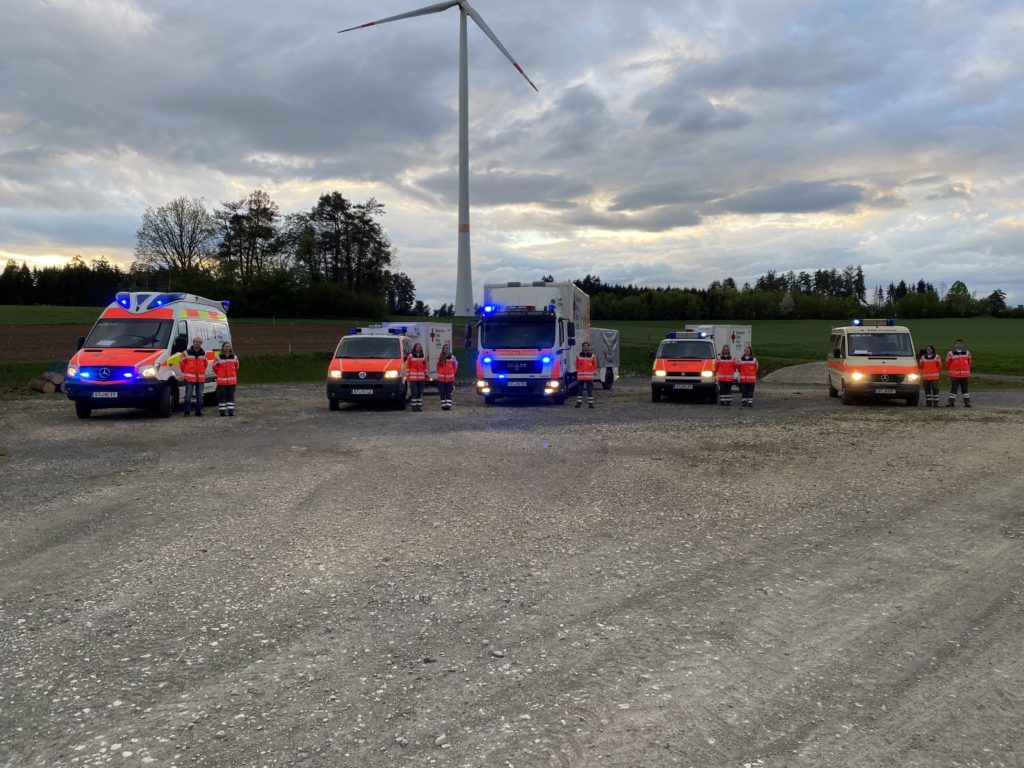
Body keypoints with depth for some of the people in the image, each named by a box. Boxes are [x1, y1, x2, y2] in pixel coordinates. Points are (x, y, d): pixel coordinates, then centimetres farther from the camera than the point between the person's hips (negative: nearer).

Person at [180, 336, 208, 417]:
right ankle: (187, 411, 0)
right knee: (188, 395, -5)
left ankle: (198, 411, 13)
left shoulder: (203, 353, 10)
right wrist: (185, 373, 11)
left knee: (199, 395, 6)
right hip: (189, 378, -3)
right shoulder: (186, 353, -1)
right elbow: (181, 363, 7)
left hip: (200, 378, 4)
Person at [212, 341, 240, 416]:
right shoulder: (219, 358, -3)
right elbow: (215, 367, 7)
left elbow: (236, 368, 17)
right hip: (221, 381, -2)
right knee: (222, 396, 0)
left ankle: (231, 410, 8)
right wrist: (219, 375, 11)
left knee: (231, 396, 5)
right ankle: (222, 411, 4)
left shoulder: (234, 357, 6)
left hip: (232, 381, 2)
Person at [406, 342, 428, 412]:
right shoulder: (410, 356, 1)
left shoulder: (423, 356, 10)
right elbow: (407, 366, 1)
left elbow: (425, 367, 14)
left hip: (421, 378, 3)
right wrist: (407, 376, -4)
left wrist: (426, 375, 10)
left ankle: (419, 406, 11)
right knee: (414, 392, -5)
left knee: (420, 392, 6)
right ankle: (414, 406, 1)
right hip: (413, 377, -3)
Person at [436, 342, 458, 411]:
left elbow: (455, 367, 9)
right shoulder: (439, 357, 1)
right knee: (442, 393, 4)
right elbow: (438, 367, 10)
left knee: (449, 393, 0)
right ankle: (444, 405, 9)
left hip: (450, 379, -1)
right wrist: (440, 374, 10)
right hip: (441, 379, 1)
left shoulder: (452, 357, 0)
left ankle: (448, 405, 1)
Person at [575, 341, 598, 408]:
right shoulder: (578, 356, 4)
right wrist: (577, 371, 9)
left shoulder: (592, 356, 5)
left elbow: (595, 365, 11)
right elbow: (577, 365, 11)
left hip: (589, 376, 0)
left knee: (590, 390, 3)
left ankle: (590, 403, 7)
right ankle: (579, 402, 12)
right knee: (580, 390, 4)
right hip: (581, 376, 0)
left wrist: (595, 372, 6)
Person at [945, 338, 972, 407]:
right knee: (953, 388, -3)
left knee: (965, 388, 6)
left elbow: (969, 363, 17)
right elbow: (948, 363, 6)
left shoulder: (967, 353, 9)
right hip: (954, 375, -3)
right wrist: (949, 371, 13)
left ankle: (967, 402, 10)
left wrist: (968, 371, 15)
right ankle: (951, 402, 2)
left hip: (965, 375, 3)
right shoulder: (950, 353, -2)